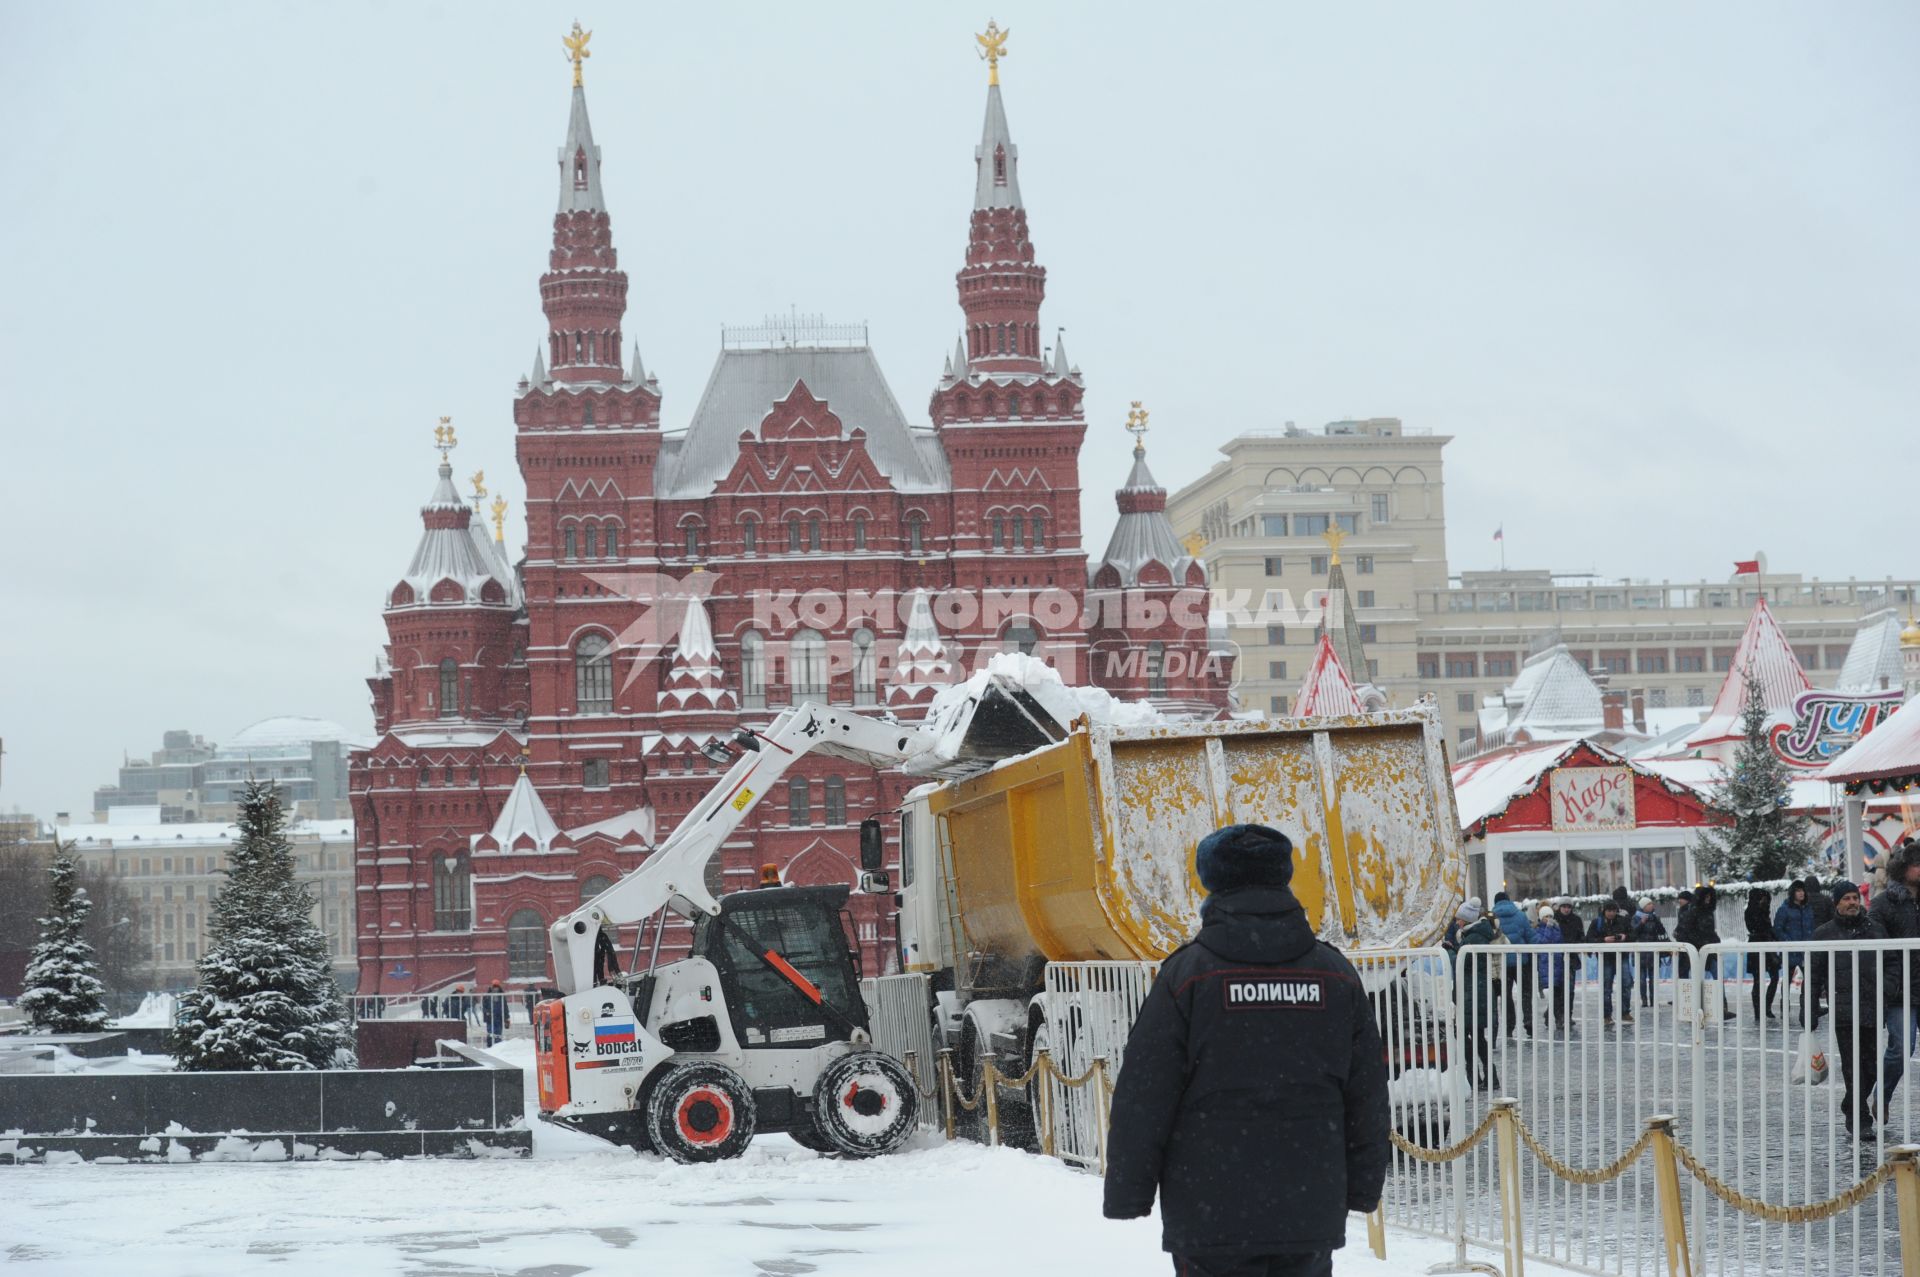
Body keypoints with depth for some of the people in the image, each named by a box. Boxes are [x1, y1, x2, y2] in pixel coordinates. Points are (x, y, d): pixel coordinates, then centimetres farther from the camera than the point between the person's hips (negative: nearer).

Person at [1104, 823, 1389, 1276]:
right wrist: (1363, 1188, 19)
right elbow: (1368, 1095, 9)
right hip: (1312, 1215, 4)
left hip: (1210, 1216, -3)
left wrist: (1125, 1194, 1)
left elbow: (1143, 1095, -7)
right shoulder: (1335, 973, 5)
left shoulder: (1188, 972, -7)